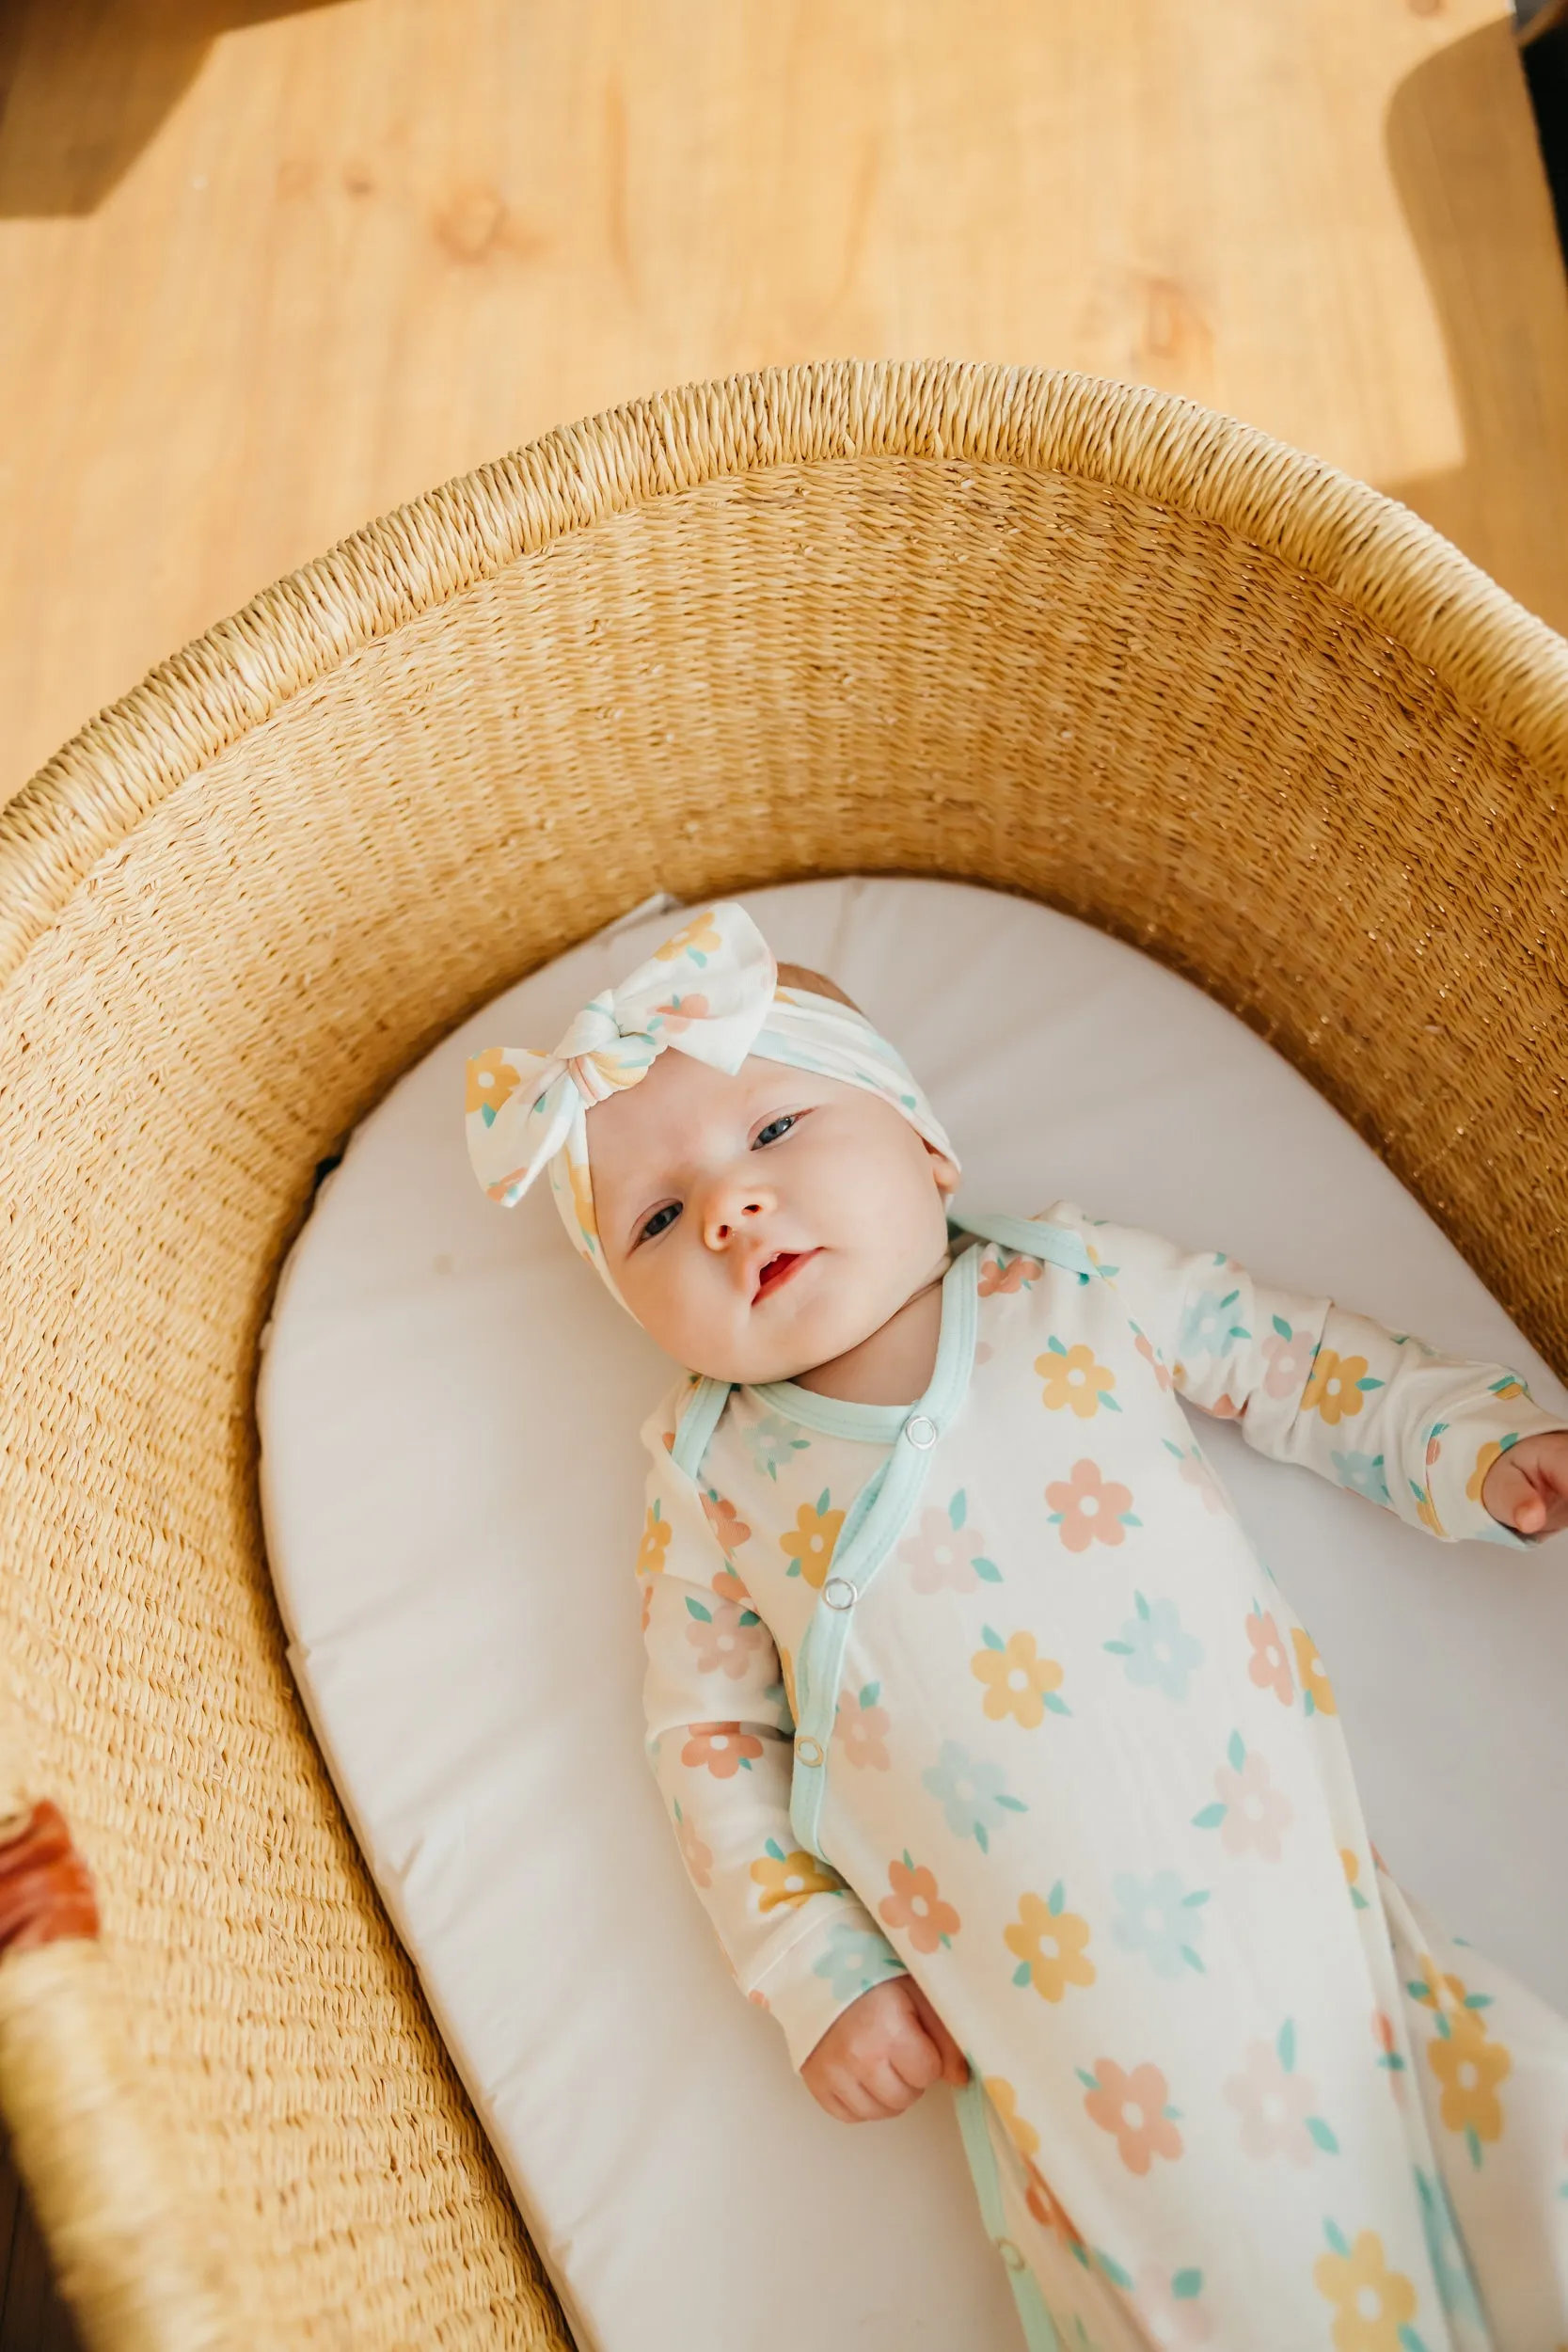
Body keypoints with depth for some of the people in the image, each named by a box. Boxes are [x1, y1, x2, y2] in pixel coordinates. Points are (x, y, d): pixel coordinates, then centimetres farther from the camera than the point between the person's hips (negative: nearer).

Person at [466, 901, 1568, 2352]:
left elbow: (1299, 1361, 16)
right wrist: (817, 1976, 0)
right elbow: (712, 1737, 8)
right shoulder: (712, 1468, 3)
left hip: (1323, 1907, 1)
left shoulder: (1078, 1283, 4)